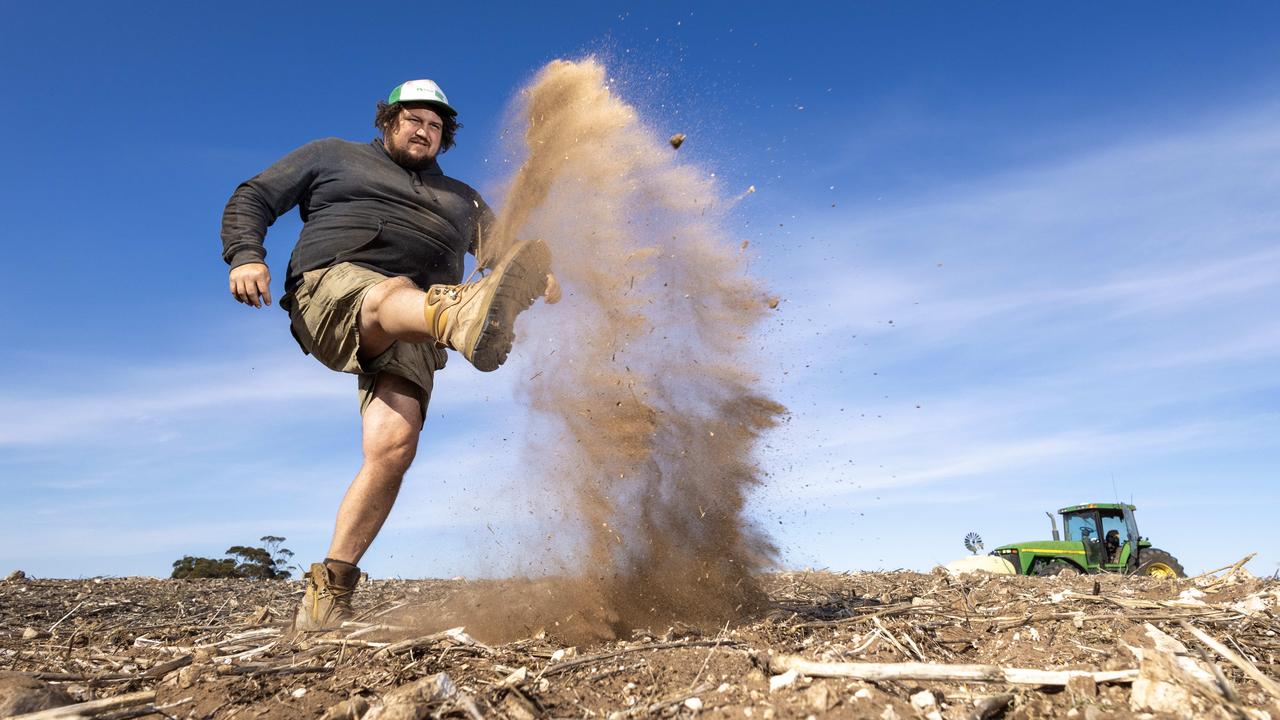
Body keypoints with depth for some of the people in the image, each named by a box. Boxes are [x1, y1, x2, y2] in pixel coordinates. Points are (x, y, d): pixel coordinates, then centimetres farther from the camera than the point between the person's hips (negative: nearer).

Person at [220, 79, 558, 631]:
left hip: (409, 336, 3)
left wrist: (538, 276, -1)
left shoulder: (461, 198, 34)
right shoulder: (332, 157, 26)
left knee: (392, 447, -22)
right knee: (394, 293, -40)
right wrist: (246, 256, -2)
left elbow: (499, 252, 24)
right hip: (331, 289, -2)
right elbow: (252, 198, 20)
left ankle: (328, 589, -14)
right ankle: (466, 318, -75)